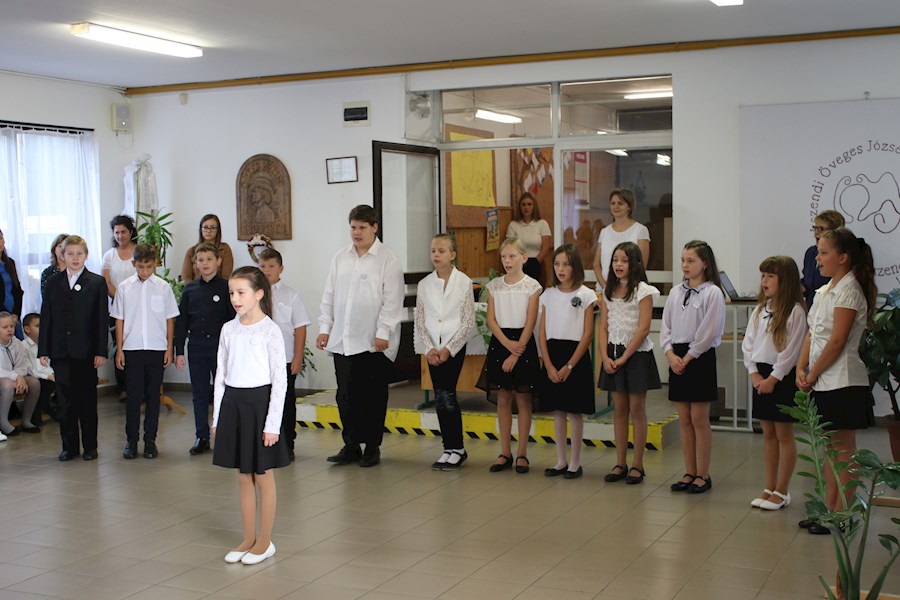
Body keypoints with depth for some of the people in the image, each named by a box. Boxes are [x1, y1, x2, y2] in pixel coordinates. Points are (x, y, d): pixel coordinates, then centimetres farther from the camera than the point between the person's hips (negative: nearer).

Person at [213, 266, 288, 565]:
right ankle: (249, 538, 23)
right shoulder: (228, 330, 6)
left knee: (263, 476, 5)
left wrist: (273, 424, -15)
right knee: (243, 476, 13)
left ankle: (265, 541, 17)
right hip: (232, 401, 5)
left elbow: (279, 380, -11)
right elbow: (221, 375, 11)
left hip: (259, 401, -5)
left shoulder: (270, 331, -11)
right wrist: (217, 416, 8)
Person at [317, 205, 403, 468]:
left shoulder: (387, 260, -3)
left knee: (373, 397, 5)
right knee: (346, 396, 4)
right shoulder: (340, 258, 12)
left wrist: (383, 333, -13)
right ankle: (351, 446, 15)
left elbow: (392, 301, -7)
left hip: (374, 343, -4)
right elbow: (329, 296, 15)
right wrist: (325, 327, 8)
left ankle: (372, 448, 16)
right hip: (342, 340, 4)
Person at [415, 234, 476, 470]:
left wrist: (448, 349, -10)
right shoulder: (424, 284, 6)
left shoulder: (464, 282, -4)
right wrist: (429, 348, -5)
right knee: (442, 399, 5)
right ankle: (452, 450, 15)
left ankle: (455, 448, 1)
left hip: (454, 347, -4)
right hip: (433, 349, 4)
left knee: (445, 396, -12)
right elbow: (420, 321, 7)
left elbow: (468, 322, -5)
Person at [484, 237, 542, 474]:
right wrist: (507, 343, -13)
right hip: (499, 342, 3)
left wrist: (516, 351, -15)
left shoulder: (532, 286, -4)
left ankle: (522, 454, 10)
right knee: (503, 400, 8)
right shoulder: (494, 286, 6)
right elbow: (491, 320, 2)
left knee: (523, 399, 3)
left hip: (522, 342, -3)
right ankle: (505, 453, 15)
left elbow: (530, 323, -8)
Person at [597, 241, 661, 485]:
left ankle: (637, 465, 8)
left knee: (637, 410, 1)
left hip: (636, 354, -5)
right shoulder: (609, 291, 9)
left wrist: (624, 358, -15)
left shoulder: (643, 291, -7)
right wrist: (605, 357, -6)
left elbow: (643, 329, -13)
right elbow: (603, 327, 7)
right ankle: (620, 464, 15)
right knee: (619, 410, 9)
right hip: (613, 354, 5)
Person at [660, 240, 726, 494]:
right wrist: (671, 354, -6)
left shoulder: (712, 293, -7)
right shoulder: (675, 292, 10)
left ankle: (703, 475, 9)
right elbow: (665, 327, 9)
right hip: (677, 358, 6)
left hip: (700, 358, -6)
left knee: (699, 419, -1)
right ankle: (690, 473, 17)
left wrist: (687, 358, -12)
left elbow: (709, 332, -12)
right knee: (684, 419, 9)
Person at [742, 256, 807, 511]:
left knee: (784, 435, 2)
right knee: (768, 434, 12)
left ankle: (781, 492, 9)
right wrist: (754, 373, -4)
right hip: (761, 376, 7)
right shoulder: (760, 310, 10)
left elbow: (791, 350, -15)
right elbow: (748, 343, 8)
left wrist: (773, 378, -15)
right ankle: (769, 488, 21)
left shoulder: (795, 311, -11)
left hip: (783, 378, -7)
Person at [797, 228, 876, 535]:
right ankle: (830, 509, 20)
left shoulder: (848, 291, -12)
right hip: (823, 381, 9)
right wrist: (801, 369, 0)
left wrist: (813, 374, -12)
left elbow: (837, 341, -17)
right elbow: (812, 334, 13)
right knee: (829, 448, 13)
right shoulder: (824, 292, 14)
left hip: (842, 381, -9)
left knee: (843, 449, -1)